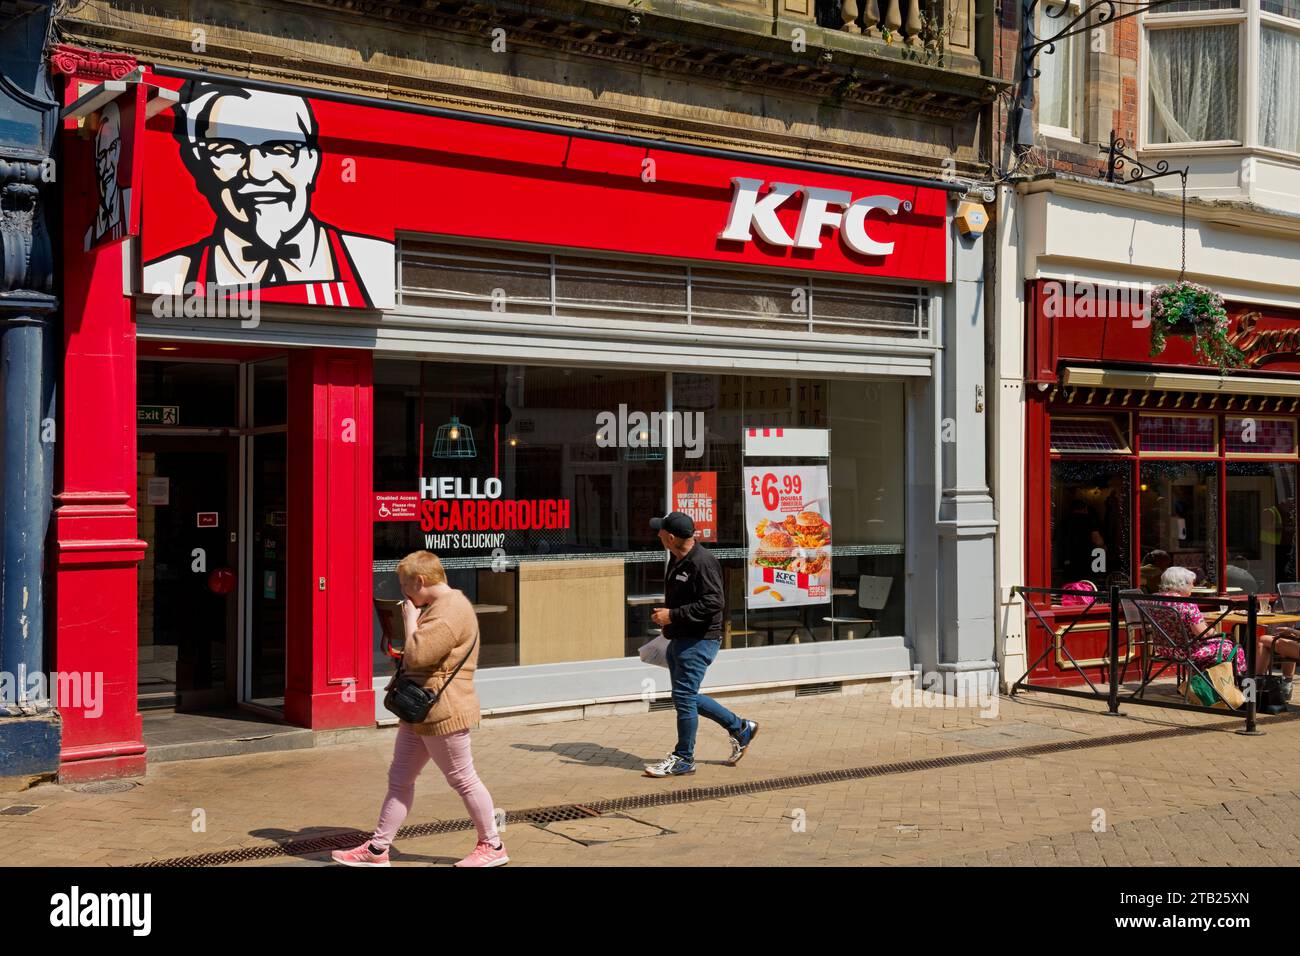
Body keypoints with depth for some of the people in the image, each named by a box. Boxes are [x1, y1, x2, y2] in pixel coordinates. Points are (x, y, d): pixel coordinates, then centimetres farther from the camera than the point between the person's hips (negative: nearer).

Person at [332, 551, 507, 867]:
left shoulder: (451, 612, -20)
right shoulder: (437, 606, 15)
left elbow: (417, 655, -27)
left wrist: (410, 620, -15)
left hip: (443, 713, -11)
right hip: (419, 713, 11)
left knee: (463, 780, 2)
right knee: (399, 779, 10)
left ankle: (492, 847, 15)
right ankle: (377, 849, 15)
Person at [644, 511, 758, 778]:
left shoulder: (702, 562, -20)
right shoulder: (677, 560, 12)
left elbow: (714, 603, -26)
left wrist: (673, 615, -24)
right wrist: (666, 617, 13)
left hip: (699, 641, -11)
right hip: (679, 640, 11)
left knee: (684, 696, -6)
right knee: (685, 697, 15)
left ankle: (684, 759, 7)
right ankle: (740, 728, 27)